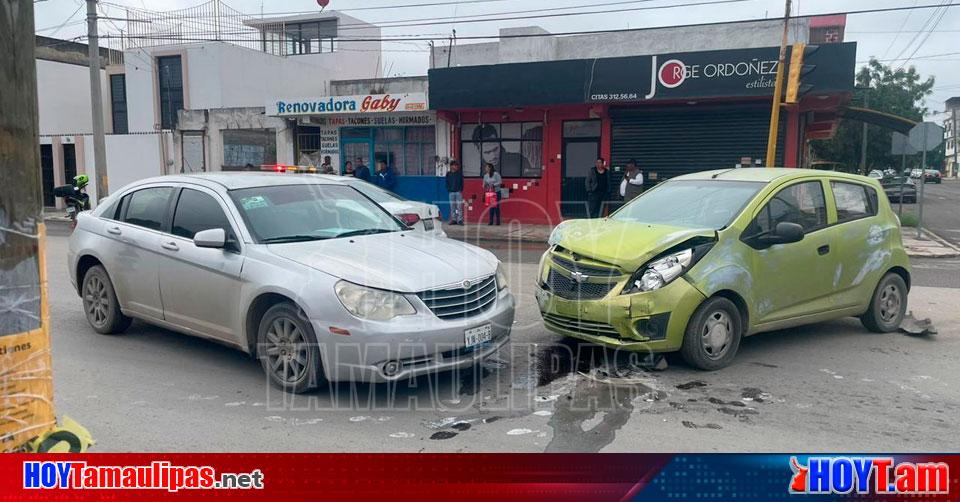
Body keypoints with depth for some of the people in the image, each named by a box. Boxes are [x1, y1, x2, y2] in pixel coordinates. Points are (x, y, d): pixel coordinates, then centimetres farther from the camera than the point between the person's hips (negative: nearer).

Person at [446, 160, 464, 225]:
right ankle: (453, 219, 12)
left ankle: (460, 220, -5)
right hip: (451, 192, 3)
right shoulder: (448, 174, 9)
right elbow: (447, 182, 13)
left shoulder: (460, 173, 3)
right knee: (452, 207, 5)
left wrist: (461, 189, -7)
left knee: (459, 206, -7)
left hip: (458, 192, -3)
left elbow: (462, 182, 3)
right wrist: (448, 189, 0)